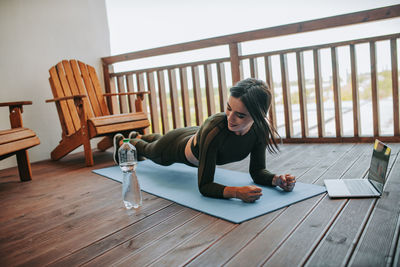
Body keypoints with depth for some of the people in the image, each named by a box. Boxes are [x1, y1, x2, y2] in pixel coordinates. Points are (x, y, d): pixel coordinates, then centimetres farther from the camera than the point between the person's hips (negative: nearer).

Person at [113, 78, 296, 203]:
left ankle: (139, 136, 74)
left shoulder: (260, 130, -34)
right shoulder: (215, 128, -49)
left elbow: (257, 171, -20)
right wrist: (236, 192, -62)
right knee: (150, 150, 32)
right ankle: (122, 142, 67)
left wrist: (276, 179, -39)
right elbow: (204, 186, -46)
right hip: (177, 146, -5)